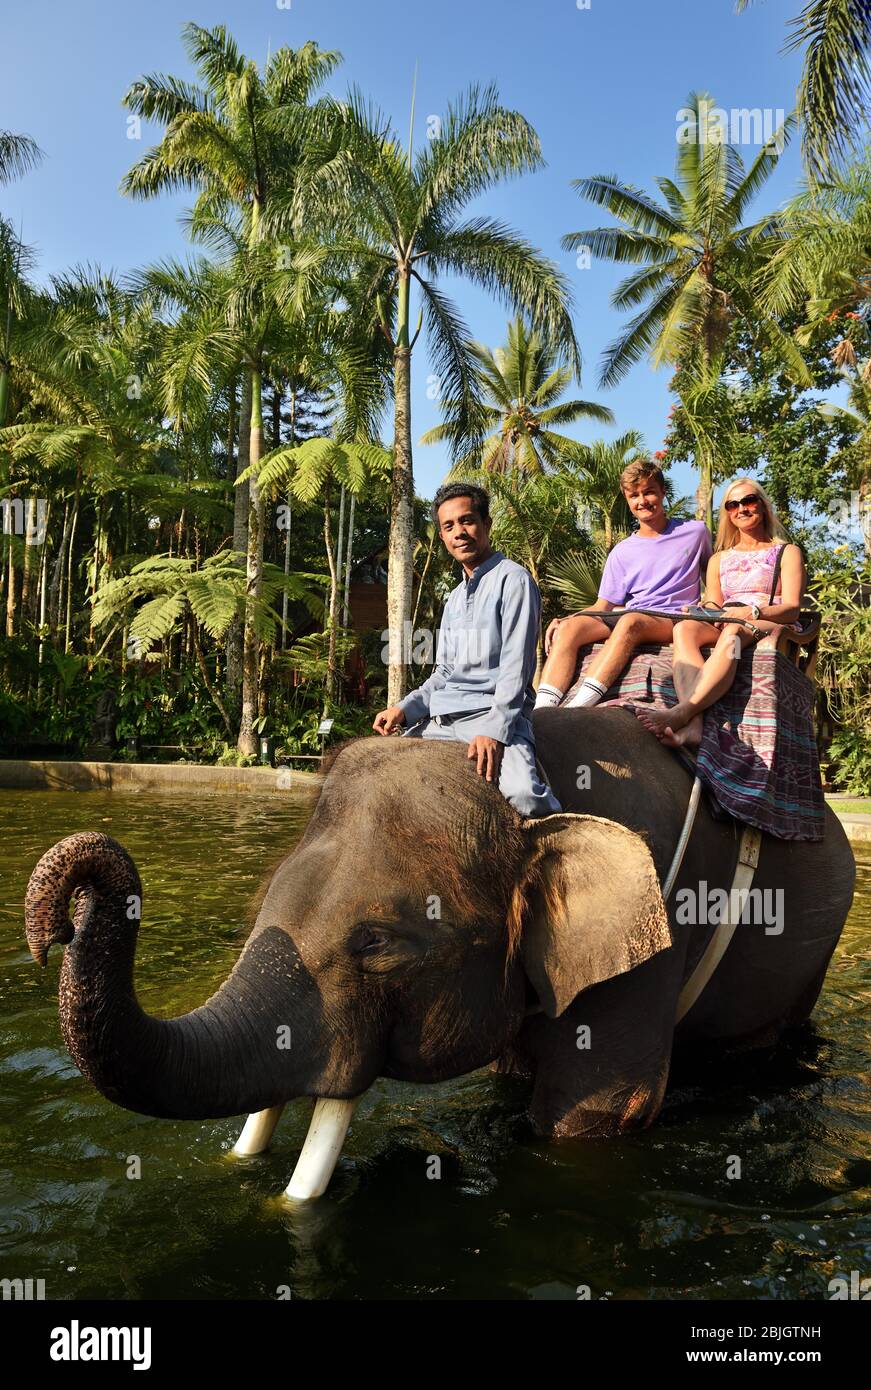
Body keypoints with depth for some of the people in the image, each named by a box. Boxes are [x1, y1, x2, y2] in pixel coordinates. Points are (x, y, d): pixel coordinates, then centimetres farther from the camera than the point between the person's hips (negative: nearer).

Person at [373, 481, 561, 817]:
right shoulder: (454, 599, 24)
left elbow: (516, 667, -10)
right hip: (438, 720, 7)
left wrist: (494, 731, -22)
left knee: (522, 793, -34)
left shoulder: (512, 579, 0)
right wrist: (405, 709, 6)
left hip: (493, 714, -7)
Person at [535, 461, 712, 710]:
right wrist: (563, 620, -4)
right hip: (626, 616, 3)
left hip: (674, 620, -3)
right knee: (568, 627, -27)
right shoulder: (622, 553, 20)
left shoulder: (695, 532, 15)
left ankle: (577, 710, -51)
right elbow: (604, 605, 13)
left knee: (630, 621, -39)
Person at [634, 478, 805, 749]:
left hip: (772, 628, -3)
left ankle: (680, 713, -59)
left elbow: (792, 609, 3)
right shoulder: (719, 559, 29)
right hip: (724, 626, 3)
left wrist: (753, 611, -18)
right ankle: (693, 725, -55)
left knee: (733, 632, -40)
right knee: (685, 628, -33)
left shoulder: (787, 553, 17)